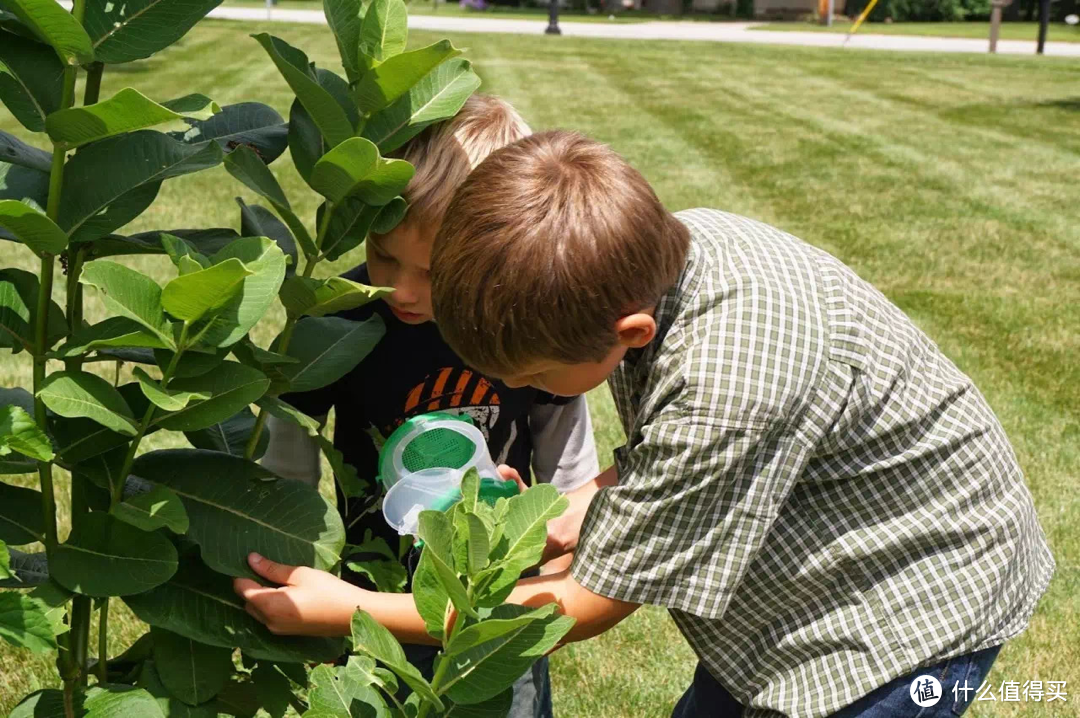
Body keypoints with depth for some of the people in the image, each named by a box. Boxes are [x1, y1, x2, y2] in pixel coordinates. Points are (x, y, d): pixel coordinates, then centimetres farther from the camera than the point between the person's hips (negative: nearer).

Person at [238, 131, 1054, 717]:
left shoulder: (725, 397, -40)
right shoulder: (648, 248, -16)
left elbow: (586, 607, -25)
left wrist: (350, 610, -19)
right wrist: (587, 504, -14)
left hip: (922, 591, -8)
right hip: (809, 573, 8)